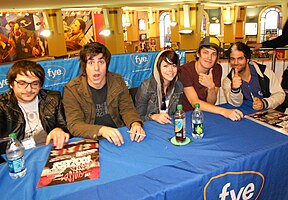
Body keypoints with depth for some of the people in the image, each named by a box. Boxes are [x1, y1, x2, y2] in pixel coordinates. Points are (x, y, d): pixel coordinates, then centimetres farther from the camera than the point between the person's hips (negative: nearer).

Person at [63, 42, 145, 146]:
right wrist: (101, 130, -35)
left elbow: (127, 109, 1)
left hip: (118, 137, 5)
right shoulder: (72, 89, -10)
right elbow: (74, 125, -16)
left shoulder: (117, 81, 0)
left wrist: (135, 124, -23)